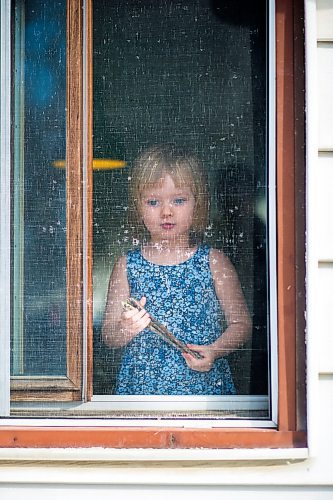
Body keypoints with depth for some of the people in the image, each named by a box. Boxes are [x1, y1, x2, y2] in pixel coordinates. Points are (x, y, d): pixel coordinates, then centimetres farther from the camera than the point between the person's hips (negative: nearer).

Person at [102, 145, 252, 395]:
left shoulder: (214, 262, 1)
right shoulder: (128, 266, 3)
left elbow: (241, 323, 2)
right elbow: (108, 336, 3)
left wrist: (213, 351, -14)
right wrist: (126, 329, -18)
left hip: (204, 385, -5)